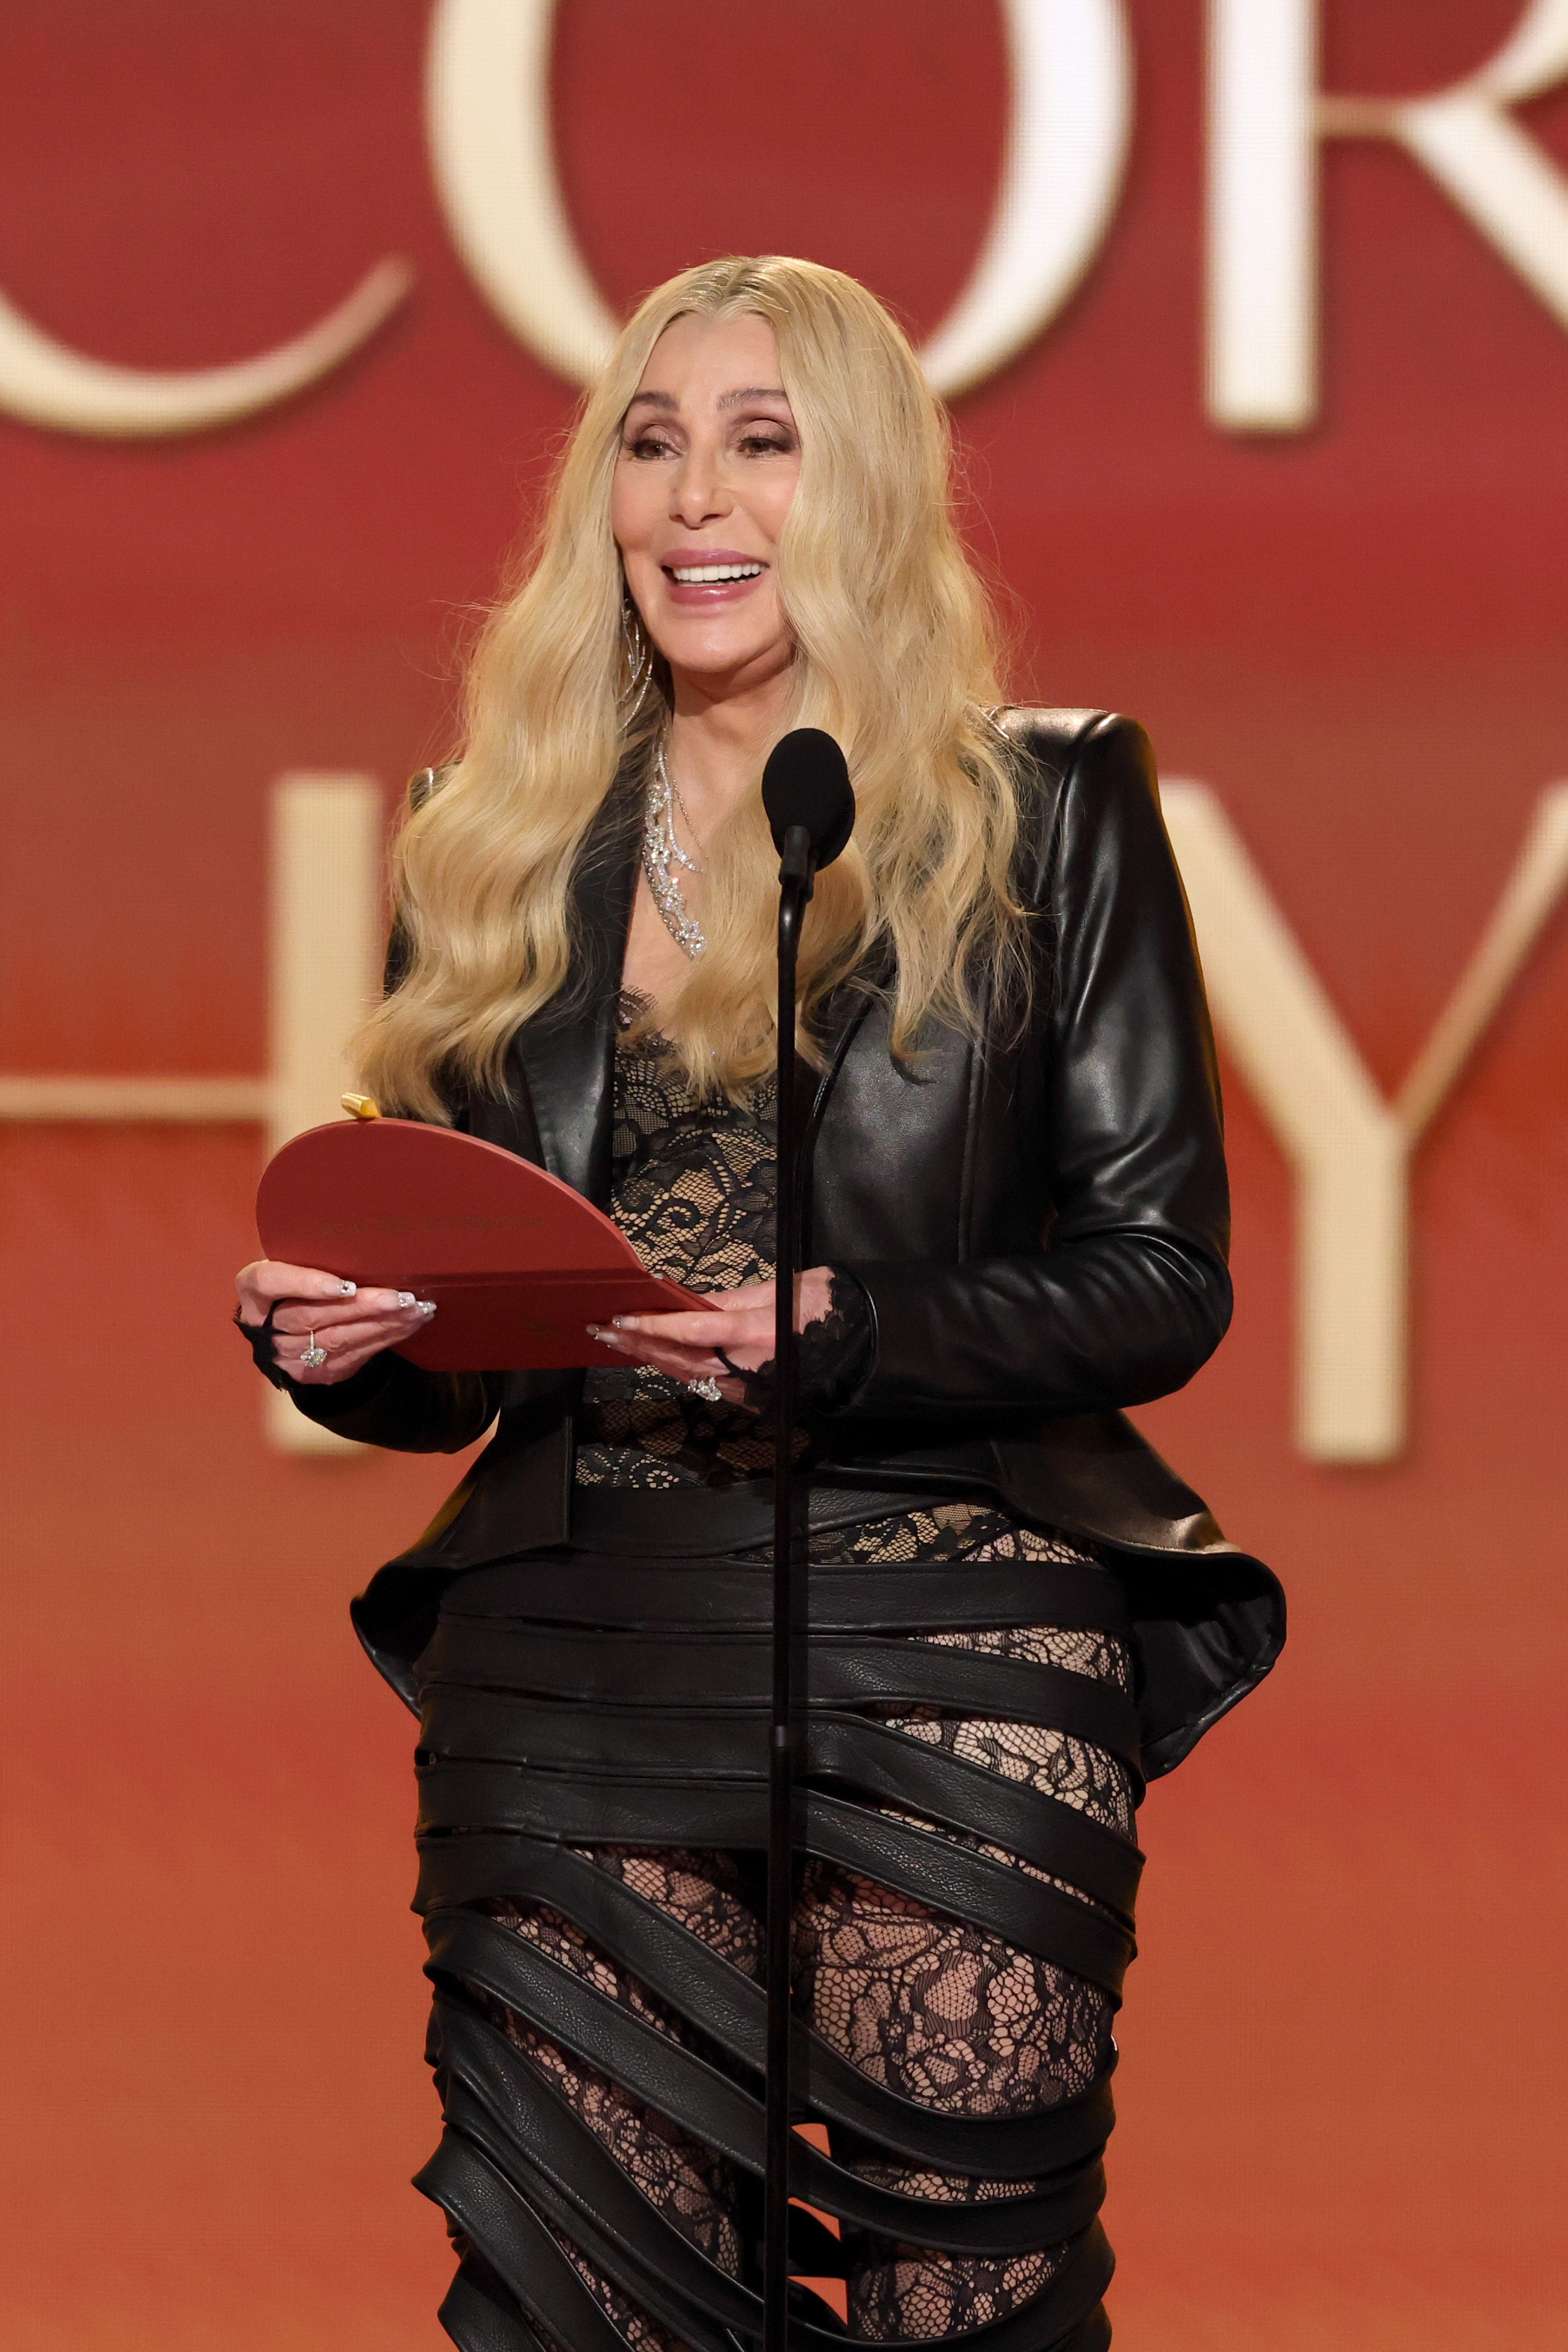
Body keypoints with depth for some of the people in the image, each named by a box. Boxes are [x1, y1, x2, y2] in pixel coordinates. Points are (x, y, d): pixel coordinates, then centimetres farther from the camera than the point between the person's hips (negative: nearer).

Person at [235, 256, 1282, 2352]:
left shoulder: (1046, 815, 5)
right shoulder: (505, 858, 14)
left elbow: (1163, 1279, 1)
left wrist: (856, 1336, -14)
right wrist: (345, 1339, -5)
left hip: (949, 1667, -2)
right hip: (574, 1683, 3)